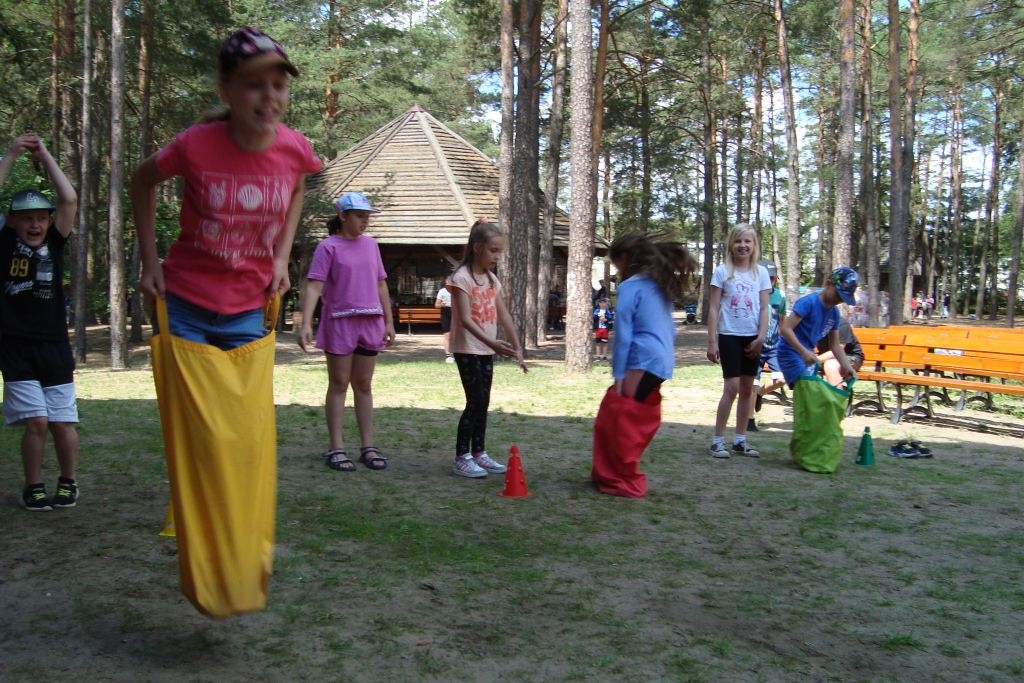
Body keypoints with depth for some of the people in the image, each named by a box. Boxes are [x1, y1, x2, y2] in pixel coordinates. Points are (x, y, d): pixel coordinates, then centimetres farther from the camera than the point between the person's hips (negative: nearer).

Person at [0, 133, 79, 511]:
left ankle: (68, 481, 24)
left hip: (54, 346, 2)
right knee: (35, 421, -7)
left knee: (63, 422, 2)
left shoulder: (55, 243, 6)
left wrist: (44, 156, 0)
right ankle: (33, 487, 13)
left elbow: (70, 200, -3)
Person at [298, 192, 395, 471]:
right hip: (340, 323, -5)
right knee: (339, 385, 3)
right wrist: (306, 323, -25)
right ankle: (336, 449, 9)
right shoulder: (329, 247, -7)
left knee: (363, 385, 10)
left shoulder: (371, 244, 9)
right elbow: (313, 286, -14)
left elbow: (381, 285, 14)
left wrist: (389, 322, 12)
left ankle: (368, 447, 16)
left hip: (370, 322, 5)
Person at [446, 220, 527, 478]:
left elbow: (504, 317, 10)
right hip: (468, 349, -7)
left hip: (487, 350, 7)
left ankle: (478, 452, 20)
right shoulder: (462, 277, -14)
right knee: (475, 401, -8)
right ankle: (461, 458, 0)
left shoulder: (492, 279, 10)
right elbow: (465, 320, -23)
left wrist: (517, 348, 4)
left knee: (483, 402, 10)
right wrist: (491, 342, -34)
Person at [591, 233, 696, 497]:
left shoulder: (631, 287, -7)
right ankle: (613, 474, 23)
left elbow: (623, 334, -11)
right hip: (662, 364, 9)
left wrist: (618, 374, -10)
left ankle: (626, 482, 6)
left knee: (619, 422, 0)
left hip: (642, 365, -9)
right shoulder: (661, 286, 18)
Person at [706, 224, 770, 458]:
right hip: (729, 335, -4)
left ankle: (740, 439, 17)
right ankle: (718, 440, -2)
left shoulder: (761, 272, 6)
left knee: (747, 388, 8)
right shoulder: (722, 271, -2)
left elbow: (764, 309, 6)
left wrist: (761, 337, -5)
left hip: (752, 337, 4)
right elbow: (714, 308, -3)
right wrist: (712, 341, -8)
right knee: (732, 387, -10)